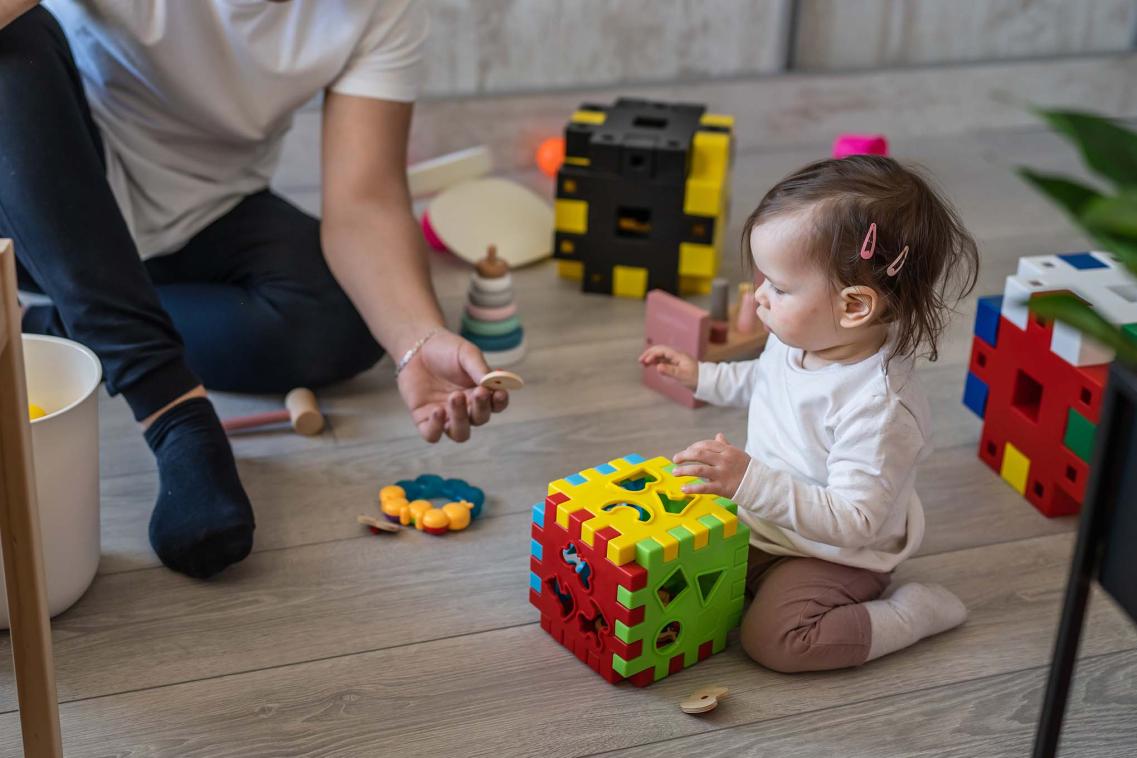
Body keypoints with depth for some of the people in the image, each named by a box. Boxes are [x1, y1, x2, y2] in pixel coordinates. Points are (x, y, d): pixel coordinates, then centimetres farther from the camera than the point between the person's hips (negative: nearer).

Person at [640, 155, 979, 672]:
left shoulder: (879, 408, -37)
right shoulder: (801, 339, -10)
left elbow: (851, 521, -37)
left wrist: (752, 482, -44)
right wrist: (701, 376, 9)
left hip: (834, 551, -7)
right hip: (764, 514, 8)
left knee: (772, 640, -22)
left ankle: (916, 610, -4)